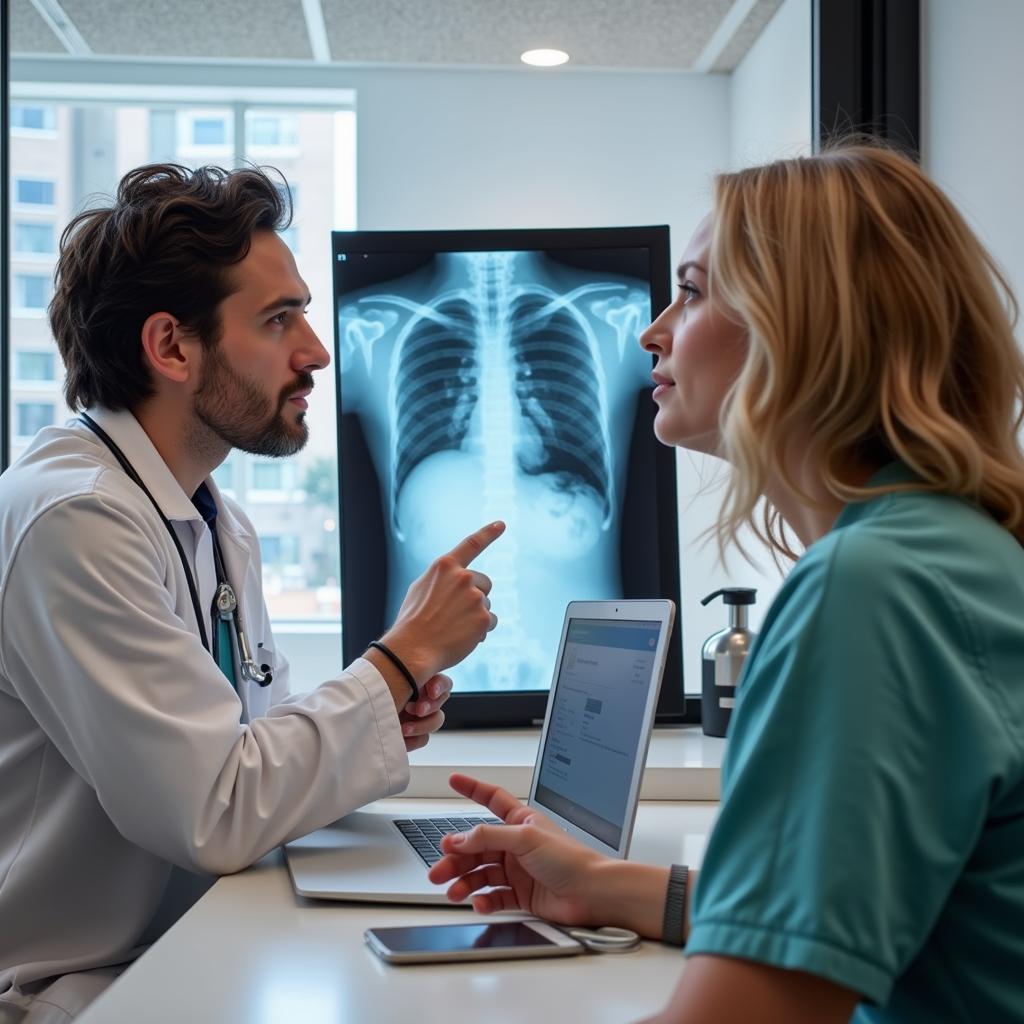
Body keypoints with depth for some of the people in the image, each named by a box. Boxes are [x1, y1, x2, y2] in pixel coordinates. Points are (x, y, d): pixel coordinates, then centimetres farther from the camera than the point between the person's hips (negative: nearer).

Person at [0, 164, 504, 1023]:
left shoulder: (223, 527, 7)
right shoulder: (72, 516, -20)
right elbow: (215, 814, -23)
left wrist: (374, 718, -5)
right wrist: (403, 656, -15)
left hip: (197, 952, 8)